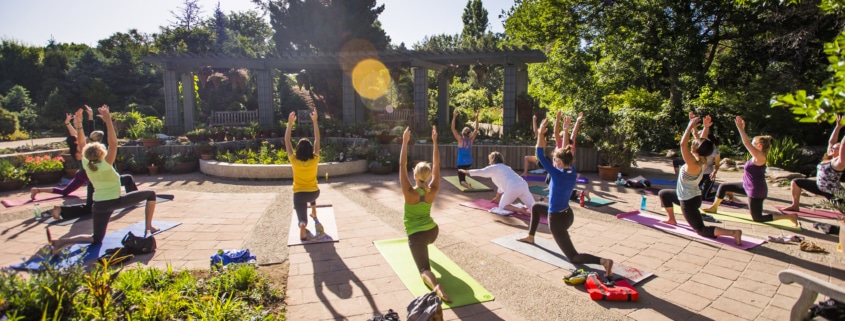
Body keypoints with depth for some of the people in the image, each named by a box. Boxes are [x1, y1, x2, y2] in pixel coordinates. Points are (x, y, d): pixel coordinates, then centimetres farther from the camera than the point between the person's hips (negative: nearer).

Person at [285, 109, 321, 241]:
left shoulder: (294, 161, -14)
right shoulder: (315, 160, -12)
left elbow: (287, 141, -9)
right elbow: (317, 139, -8)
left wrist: (290, 123, -12)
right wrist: (315, 121, -9)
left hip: (299, 194, -2)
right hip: (314, 192, 3)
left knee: (302, 217, -5)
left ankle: (303, 226, -36)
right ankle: (314, 214, 46)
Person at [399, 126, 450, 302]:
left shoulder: (410, 192, -20)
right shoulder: (433, 190, -10)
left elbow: (402, 165, -21)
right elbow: (437, 164, -5)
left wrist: (405, 142, -21)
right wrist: (434, 141, -5)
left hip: (417, 235, -5)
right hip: (433, 231, 5)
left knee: (424, 269, -12)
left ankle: (436, 286, -40)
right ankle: (422, 251, 56)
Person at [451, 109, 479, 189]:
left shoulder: (460, 139, -17)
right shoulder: (471, 139, -7)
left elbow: (453, 129, -22)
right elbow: (476, 129, 3)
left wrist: (454, 117, -24)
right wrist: (476, 118, 0)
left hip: (461, 162, -5)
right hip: (469, 162, 5)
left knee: (461, 181, -1)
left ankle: (465, 183, -29)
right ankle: (464, 181, 45)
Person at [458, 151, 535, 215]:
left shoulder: (493, 168, 14)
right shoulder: (506, 167, 35)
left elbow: (479, 172, 21)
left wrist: (465, 171, 36)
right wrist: (497, 198, 54)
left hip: (513, 188, -6)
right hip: (523, 185, 6)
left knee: (502, 207, 12)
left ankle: (519, 209, -12)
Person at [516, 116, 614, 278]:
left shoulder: (558, 174, -26)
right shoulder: (572, 172, -6)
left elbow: (540, 156, -24)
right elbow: (565, 151, 6)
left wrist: (541, 133, -21)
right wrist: (565, 130, 7)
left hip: (557, 220, -9)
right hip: (567, 214, 9)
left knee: (574, 257, 1)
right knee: (536, 206, 31)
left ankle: (604, 261, -19)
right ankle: (530, 237, 42)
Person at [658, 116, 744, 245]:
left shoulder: (693, 164, -28)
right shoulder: (702, 161, -4)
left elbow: (683, 144, -35)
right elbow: (698, 140, 9)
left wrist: (690, 126, -27)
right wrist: (693, 128, 7)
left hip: (689, 201, -9)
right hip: (688, 196, 9)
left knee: (702, 230, -2)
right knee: (663, 193, 27)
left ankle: (733, 232, -13)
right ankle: (672, 219, 34)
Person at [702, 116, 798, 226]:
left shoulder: (760, 157, -24)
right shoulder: (757, 156, 2)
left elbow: (746, 143, -31)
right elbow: (748, 142, 12)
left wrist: (740, 128, -29)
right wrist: (742, 128, 7)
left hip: (756, 191, -10)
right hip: (748, 186, 10)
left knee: (757, 218, 2)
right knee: (723, 186, 13)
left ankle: (790, 216, 8)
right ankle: (714, 207, 25)